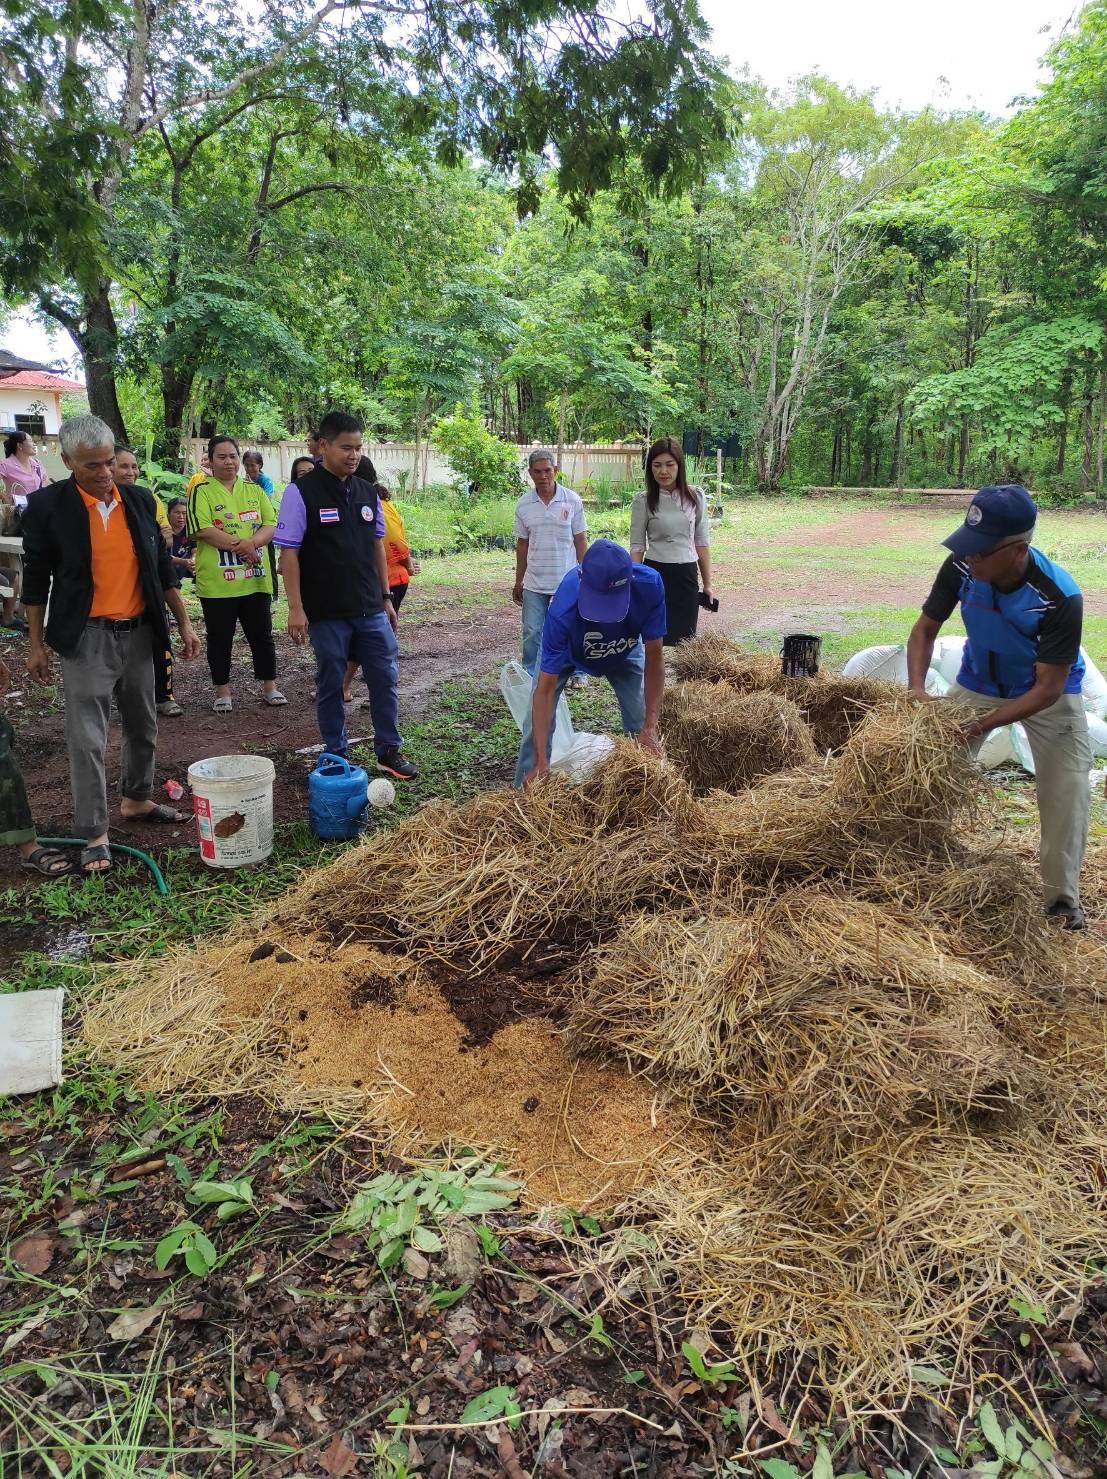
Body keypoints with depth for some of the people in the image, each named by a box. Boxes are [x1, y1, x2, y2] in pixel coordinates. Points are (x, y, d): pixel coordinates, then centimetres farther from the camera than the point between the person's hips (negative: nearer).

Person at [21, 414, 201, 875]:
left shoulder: (139, 500, 4)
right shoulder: (47, 505, -7)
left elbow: (161, 567, 10)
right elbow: (36, 578, -2)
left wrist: (184, 622, 8)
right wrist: (36, 644, -2)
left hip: (138, 633, 5)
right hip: (86, 638, -4)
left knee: (143, 726, 16)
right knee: (87, 739, -2)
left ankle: (137, 800, 36)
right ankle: (94, 835, 6)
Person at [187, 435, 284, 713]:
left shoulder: (254, 490, 12)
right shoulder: (202, 492, -1)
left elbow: (271, 524, 3)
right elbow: (202, 530, -12)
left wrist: (252, 542, -16)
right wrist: (239, 545, -18)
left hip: (255, 579, 3)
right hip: (217, 581, -3)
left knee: (261, 634, 8)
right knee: (220, 638, 6)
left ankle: (270, 686, 19)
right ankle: (222, 691, 17)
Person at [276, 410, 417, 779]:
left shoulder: (368, 492, 8)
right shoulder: (301, 492, -8)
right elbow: (289, 552, -9)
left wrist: (386, 597, 13)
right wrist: (296, 608, -14)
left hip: (371, 610, 5)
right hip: (326, 613, -5)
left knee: (385, 678, 7)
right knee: (331, 685, 7)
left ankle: (389, 750, 21)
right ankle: (337, 758, 21)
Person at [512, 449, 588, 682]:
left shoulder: (572, 501, -3)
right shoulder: (523, 505, 2)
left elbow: (580, 540, 2)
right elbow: (522, 544, 10)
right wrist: (518, 582, 11)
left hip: (567, 582, -2)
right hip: (534, 583, 2)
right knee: (532, 633, 4)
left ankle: (578, 673, 24)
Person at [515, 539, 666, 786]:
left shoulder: (649, 585, -39)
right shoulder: (562, 611, -44)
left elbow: (654, 658, -28)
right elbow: (545, 688, -38)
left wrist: (650, 728, -34)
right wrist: (541, 761, -42)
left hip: (625, 650, 2)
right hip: (566, 650, -2)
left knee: (641, 725, -6)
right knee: (538, 723, -10)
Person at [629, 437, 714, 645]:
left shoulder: (695, 497, 3)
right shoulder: (643, 501, -3)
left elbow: (701, 542, 9)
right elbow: (637, 546, -1)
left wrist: (707, 584, 9)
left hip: (687, 576, 3)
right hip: (656, 574, -2)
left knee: (685, 638, 6)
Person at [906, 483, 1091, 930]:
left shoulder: (1060, 596, -36)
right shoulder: (961, 568, -28)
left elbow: (1047, 688, -30)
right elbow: (925, 628, -12)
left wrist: (984, 722, -41)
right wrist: (917, 689, -27)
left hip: (1047, 693, -3)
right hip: (979, 682, 3)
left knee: (1067, 791, -11)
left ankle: (1061, 899, 5)